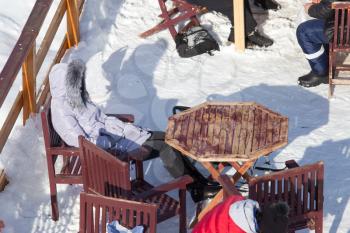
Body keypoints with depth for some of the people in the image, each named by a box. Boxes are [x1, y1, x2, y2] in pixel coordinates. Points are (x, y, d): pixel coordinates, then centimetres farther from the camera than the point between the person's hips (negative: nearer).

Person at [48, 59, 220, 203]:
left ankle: (200, 181, 0)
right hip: (107, 150, -9)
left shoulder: (76, 98, 9)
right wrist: (111, 141, -15)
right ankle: (197, 189, -2)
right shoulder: (61, 109, -18)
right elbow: (80, 141, -23)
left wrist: (125, 128, -1)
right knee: (164, 146, -15)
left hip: (113, 134, 9)